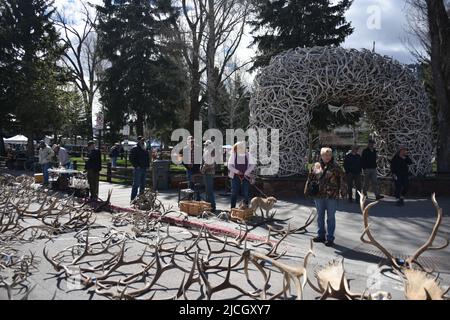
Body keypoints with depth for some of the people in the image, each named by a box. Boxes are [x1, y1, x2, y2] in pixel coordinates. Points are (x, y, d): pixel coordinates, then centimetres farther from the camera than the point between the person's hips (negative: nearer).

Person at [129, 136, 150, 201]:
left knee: (143, 185, 12)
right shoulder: (134, 149, -5)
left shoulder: (145, 149, 18)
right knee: (136, 184, -7)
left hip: (144, 169, 7)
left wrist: (148, 166, 13)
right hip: (138, 169, -7)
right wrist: (136, 166, -17)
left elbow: (148, 158, 26)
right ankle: (133, 199, -4)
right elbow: (131, 159, -12)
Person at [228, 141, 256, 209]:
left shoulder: (247, 155, 4)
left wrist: (246, 173, -7)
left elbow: (252, 165, 3)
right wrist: (237, 171, -13)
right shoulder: (233, 155, 1)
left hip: (246, 177, 1)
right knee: (234, 193, 3)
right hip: (235, 177, -1)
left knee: (246, 193, 1)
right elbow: (230, 165, -1)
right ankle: (233, 208, 12)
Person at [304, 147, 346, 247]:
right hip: (318, 195, 3)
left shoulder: (335, 167, -1)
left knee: (331, 217, 4)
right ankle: (321, 235, 28)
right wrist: (307, 191, 8)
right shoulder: (316, 166, 6)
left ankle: (330, 238, 13)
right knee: (320, 216, 14)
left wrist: (343, 192, -5)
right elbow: (310, 179, 10)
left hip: (332, 196, -3)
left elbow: (341, 180, -2)